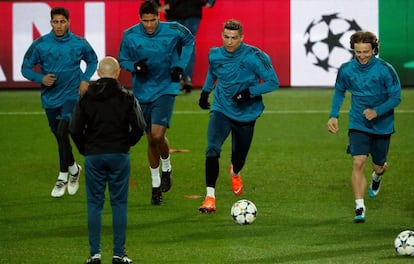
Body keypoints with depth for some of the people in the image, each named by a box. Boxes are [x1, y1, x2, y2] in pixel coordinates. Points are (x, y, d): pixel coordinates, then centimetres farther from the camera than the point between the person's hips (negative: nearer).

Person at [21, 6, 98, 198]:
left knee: (62, 132, -19)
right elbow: (26, 68, 1)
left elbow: (92, 60, 15)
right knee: (59, 136, 13)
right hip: (50, 98, 3)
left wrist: (85, 79, 0)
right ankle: (73, 169, 37)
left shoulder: (79, 43, -4)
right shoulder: (40, 44, -6)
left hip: (72, 95, -3)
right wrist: (41, 78, -17)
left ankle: (63, 177, -10)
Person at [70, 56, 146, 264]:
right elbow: (139, 128, -6)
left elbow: (75, 130, -5)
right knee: (119, 204, 5)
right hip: (119, 155, -1)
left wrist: (85, 149, 10)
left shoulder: (86, 98, 0)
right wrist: (127, 144, 11)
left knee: (95, 204, 6)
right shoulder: (127, 97, -2)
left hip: (93, 156, 1)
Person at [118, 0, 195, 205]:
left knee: (157, 135, -18)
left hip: (166, 89, -2)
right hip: (143, 92, 2)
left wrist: (181, 65, 0)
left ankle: (166, 169, 13)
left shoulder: (173, 30, -10)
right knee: (151, 140, 8)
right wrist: (135, 66, -18)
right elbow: (122, 60, 5)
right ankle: (156, 186, 23)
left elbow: (189, 41, 11)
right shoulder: (130, 36, -9)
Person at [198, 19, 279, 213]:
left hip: (246, 115, -1)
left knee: (239, 158, 14)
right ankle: (210, 197, -21)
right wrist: (205, 92, 20)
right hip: (221, 110, 1)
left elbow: (273, 82, -13)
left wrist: (249, 92, -24)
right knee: (212, 149, -22)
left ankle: (235, 173, 54)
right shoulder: (215, 55, -4)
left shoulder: (254, 57, -16)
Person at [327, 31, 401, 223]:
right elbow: (339, 92, 11)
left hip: (382, 125, 0)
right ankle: (359, 208, -15)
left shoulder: (385, 70, -15)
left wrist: (377, 111, -27)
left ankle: (377, 177, 53)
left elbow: (396, 97, -12)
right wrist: (333, 116, 0)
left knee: (378, 165, 14)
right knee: (358, 162, -17)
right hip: (358, 125, 0)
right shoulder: (346, 70, -7)